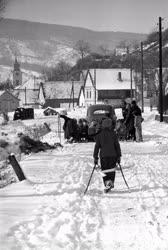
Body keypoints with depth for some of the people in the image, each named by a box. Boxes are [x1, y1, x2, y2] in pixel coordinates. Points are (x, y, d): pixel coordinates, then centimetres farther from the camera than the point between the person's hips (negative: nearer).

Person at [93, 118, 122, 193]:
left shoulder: (99, 135, 1)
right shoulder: (113, 134, -1)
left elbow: (97, 146, 2)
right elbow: (117, 145, 2)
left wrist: (95, 157, 7)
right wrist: (119, 156, 9)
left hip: (103, 155, 0)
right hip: (113, 155, 0)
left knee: (105, 170, 4)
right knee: (112, 169, 14)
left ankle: (107, 184, -13)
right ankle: (111, 182, 3)